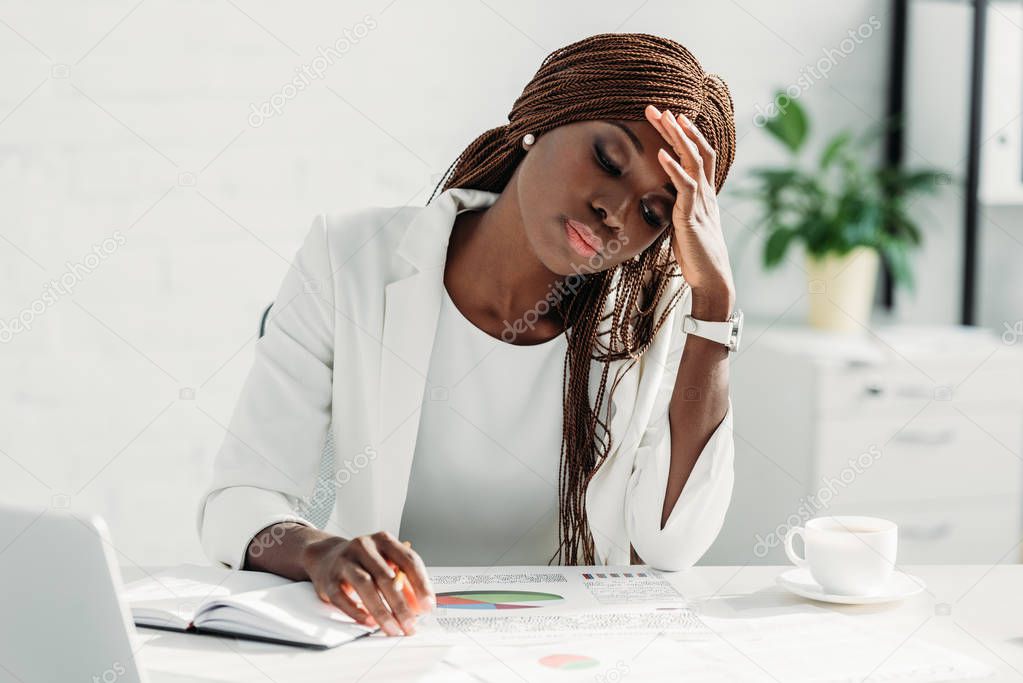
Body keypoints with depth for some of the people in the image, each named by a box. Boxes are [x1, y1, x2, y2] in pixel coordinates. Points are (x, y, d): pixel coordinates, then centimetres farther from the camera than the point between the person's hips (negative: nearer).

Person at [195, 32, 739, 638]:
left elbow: (672, 545, -16)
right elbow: (239, 502, -11)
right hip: (379, 636, 0)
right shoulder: (352, 259, -8)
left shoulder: (651, 314, -4)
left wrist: (715, 298, -18)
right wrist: (320, 552, -34)